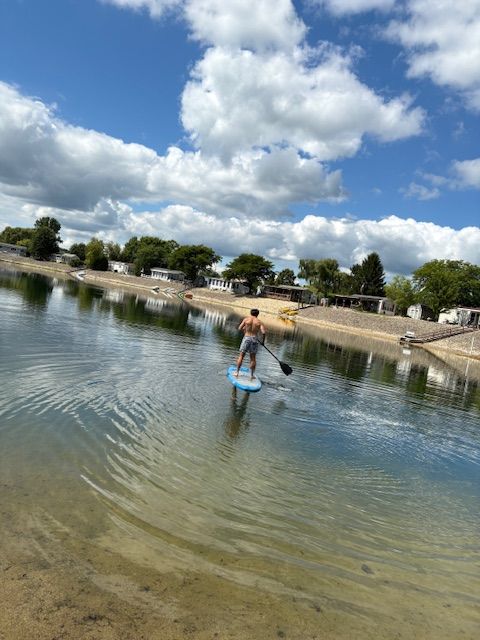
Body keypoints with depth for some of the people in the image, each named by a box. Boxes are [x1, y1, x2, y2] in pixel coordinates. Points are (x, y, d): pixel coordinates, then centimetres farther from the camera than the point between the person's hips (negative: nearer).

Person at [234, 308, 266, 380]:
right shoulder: (259, 322, 3)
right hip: (254, 339, 1)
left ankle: (237, 372, 9)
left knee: (241, 356, 9)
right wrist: (263, 341, 6)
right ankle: (252, 375, 12)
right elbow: (263, 332, -8)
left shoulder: (246, 319, 2)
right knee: (253, 358, 9)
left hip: (246, 338, -1)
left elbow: (239, 328, 1)